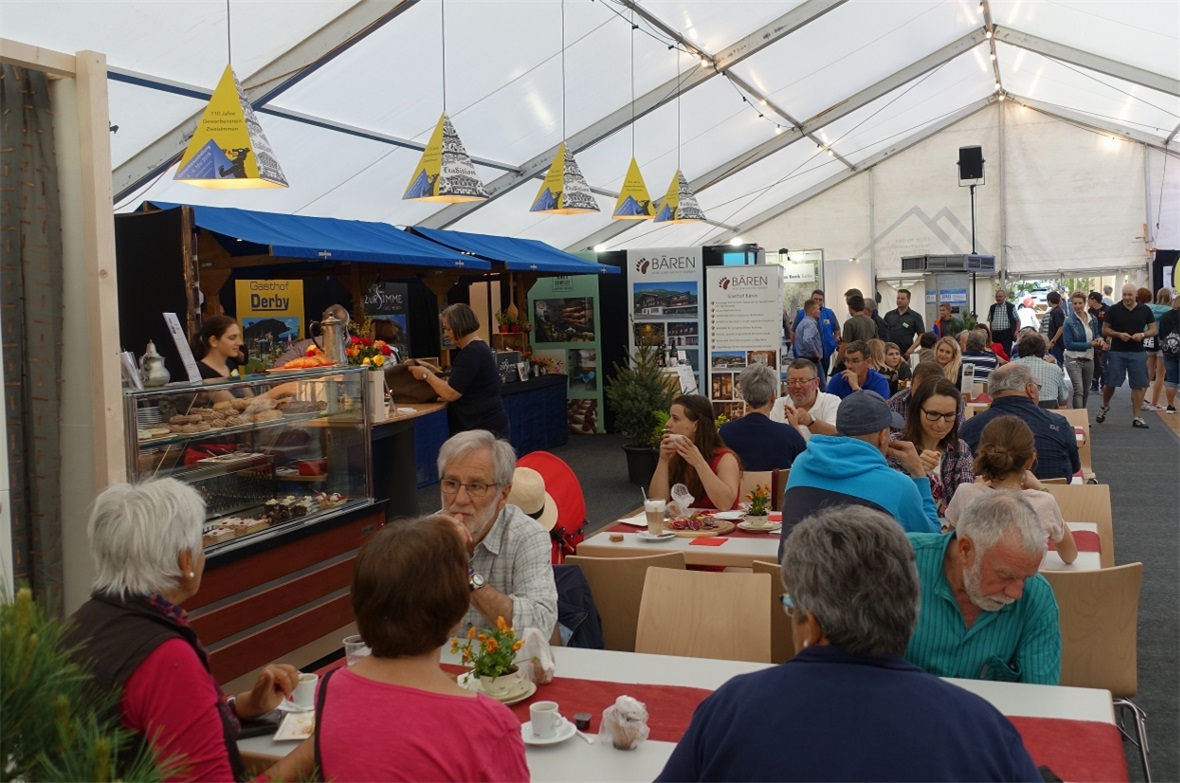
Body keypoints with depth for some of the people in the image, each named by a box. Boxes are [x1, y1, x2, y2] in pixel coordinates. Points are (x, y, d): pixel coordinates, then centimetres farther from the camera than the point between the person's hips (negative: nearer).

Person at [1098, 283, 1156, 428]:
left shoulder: (1145, 310, 3)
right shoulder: (1113, 309, -1)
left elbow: (1153, 329, 7)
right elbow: (1105, 330, 3)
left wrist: (1142, 335, -13)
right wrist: (1118, 334, -15)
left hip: (1137, 353, 1)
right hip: (1116, 352, -1)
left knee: (1138, 386, 0)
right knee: (1110, 383, 2)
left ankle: (1136, 417, 7)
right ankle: (1105, 407, 30)